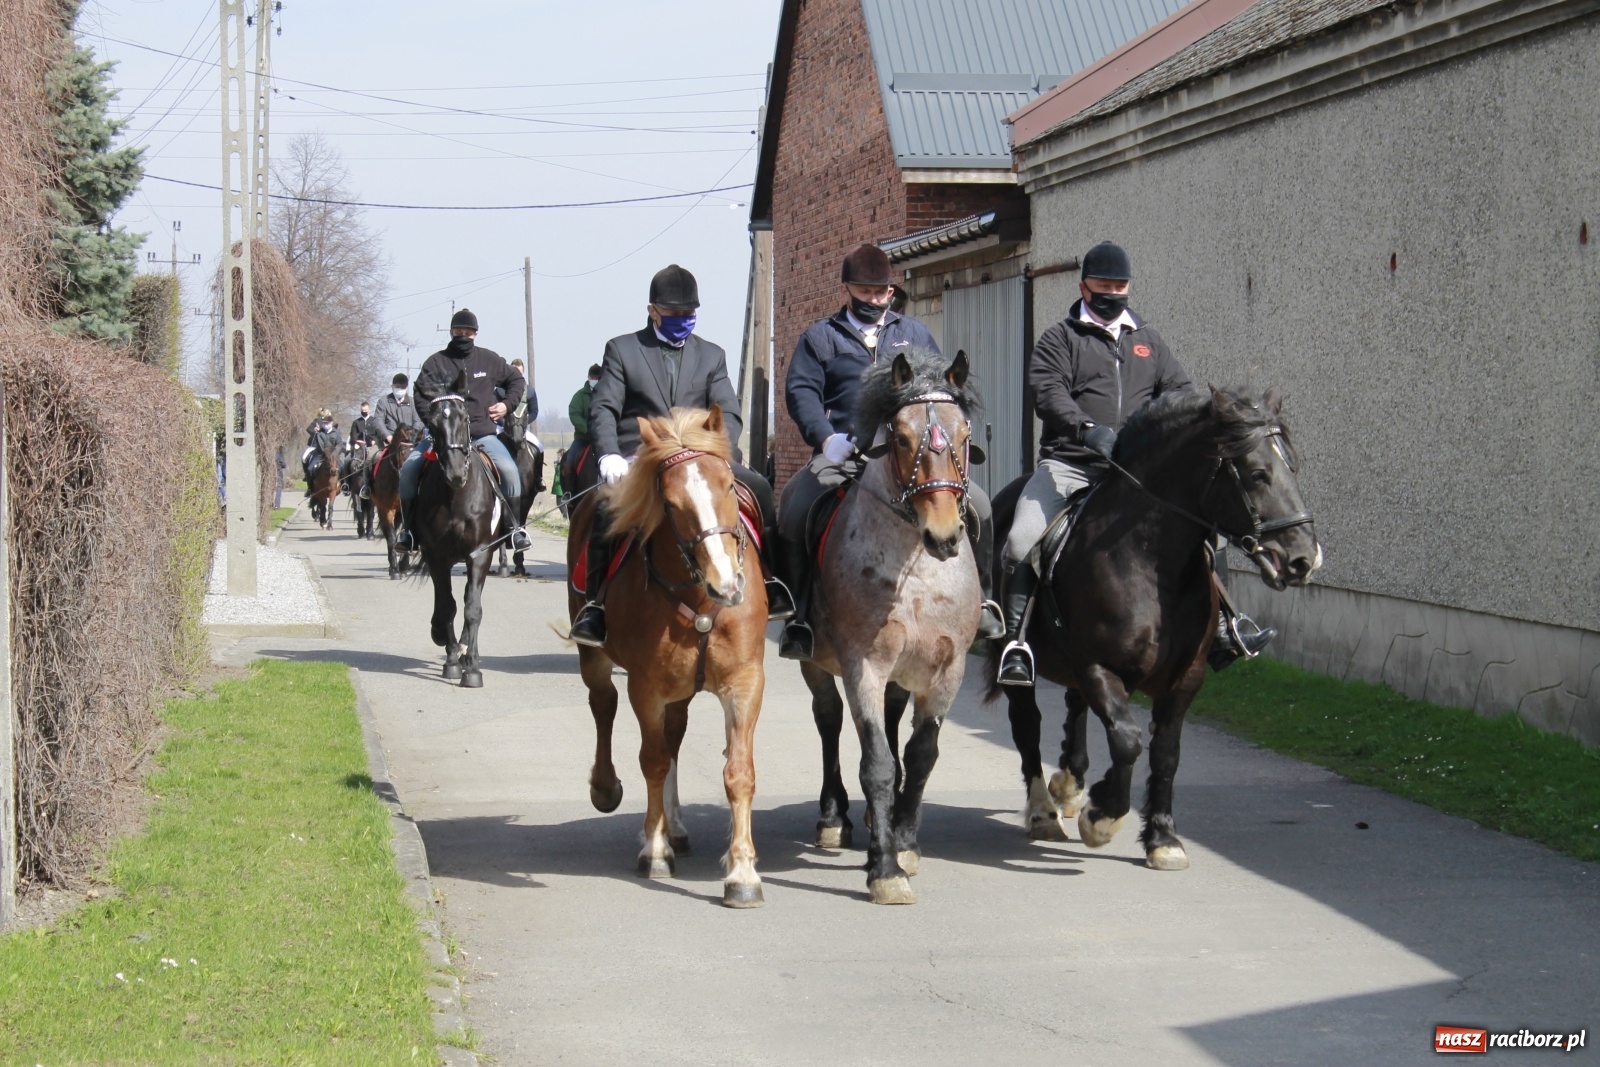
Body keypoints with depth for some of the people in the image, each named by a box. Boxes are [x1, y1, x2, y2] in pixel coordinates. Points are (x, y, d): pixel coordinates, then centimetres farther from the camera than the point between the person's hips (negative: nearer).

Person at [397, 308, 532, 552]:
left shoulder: (489, 360, 9)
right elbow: (422, 397, 0)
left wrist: (507, 404, 5)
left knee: (509, 470, -21)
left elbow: (517, 381, 20)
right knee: (408, 469, -16)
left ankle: (514, 527, -7)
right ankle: (408, 528, -4)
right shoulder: (436, 362, 4)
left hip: (482, 432, 0)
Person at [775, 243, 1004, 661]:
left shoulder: (915, 334, 22)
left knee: (978, 506, -14)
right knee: (794, 511, -27)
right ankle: (800, 613, -15)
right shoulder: (820, 337, 13)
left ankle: (981, 599, 2)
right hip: (844, 451, -2)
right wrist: (827, 438, -17)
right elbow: (801, 391, 0)